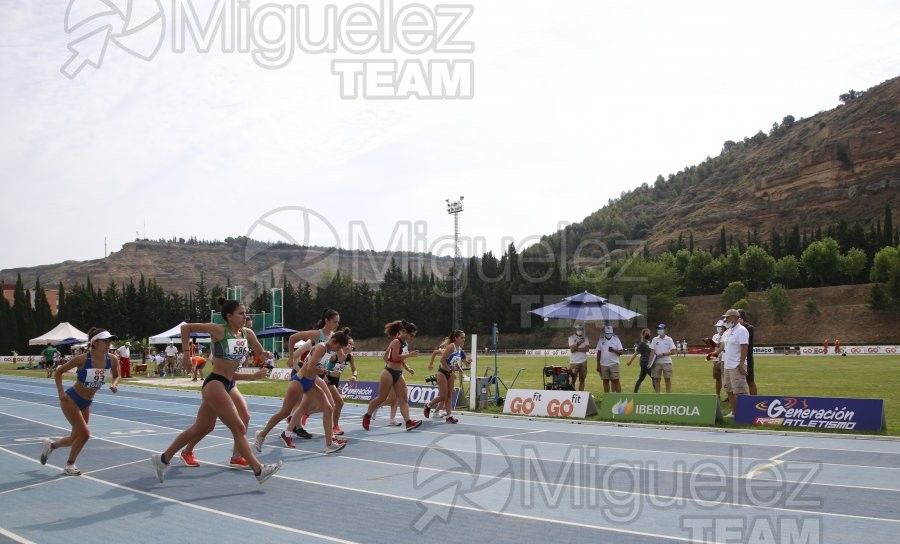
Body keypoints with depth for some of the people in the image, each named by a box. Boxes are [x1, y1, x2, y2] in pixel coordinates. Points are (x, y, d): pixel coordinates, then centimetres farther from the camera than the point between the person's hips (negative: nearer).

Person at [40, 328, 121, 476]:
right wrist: (61, 393, -16)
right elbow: (58, 372, -11)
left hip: (86, 403, 6)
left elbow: (116, 376, 6)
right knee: (84, 434, -14)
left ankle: (51, 444, 44)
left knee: (76, 439, 13)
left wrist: (114, 384, -15)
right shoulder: (82, 359, -25)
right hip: (71, 399, -6)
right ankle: (69, 465, 9)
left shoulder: (112, 360, -13)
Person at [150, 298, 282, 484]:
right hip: (215, 384, -8)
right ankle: (259, 470, -5)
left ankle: (162, 459, 30)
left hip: (228, 385, 8)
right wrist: (186, 353, -10)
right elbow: (186, 327, -7)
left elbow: (262, 353, 16)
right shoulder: (219, 330, -11)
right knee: (239, 428, -8)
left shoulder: (247, 333, 6)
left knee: (200, 429, 16)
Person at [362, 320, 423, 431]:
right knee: (382, 398, 2)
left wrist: (407, 368, 12)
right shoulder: (396, 342, -15)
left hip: (398, 374, 8)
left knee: (403, 399, -3)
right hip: (389, 372, -8)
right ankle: (367, 416, 20)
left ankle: (408, 422, -11)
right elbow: (395, 357, -23)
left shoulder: (405, 344, 11)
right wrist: (409, 355, -21)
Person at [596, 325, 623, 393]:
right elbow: (598, 354, 9)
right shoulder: (601, 341, 7)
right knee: (605, 381, 8)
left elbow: (621, 352, -1)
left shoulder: (616, 340, 1)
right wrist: (598, 365, 6)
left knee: (616, 381, -3)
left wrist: (614, 350, -21)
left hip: (613, 364, -2)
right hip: (603, 364, 3)